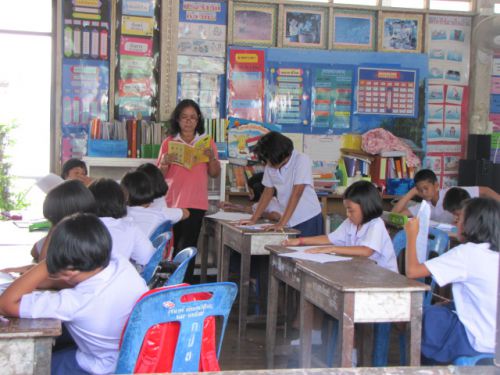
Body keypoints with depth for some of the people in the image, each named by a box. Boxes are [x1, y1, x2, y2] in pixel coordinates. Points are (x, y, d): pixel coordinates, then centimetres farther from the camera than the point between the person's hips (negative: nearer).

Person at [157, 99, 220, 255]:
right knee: (171, 247, 1)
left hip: (195, 204, -1)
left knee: (187, 248, -8)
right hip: (171, 202, 1)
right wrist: (164, 164, -13)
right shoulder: (169, 142, 6)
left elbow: (215, 174, 8)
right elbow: (159, 176, 8)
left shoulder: (207, 142, 7)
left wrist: (212, 157, -10)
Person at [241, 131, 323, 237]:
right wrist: (253, 220, 4)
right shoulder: (270, 166, 0)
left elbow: (296, 194, -22)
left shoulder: (302, 161, -17)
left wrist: (281, 223, -26)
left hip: (308, 220, -5)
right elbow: (268, 192, 10)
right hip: (289, 222, 5)